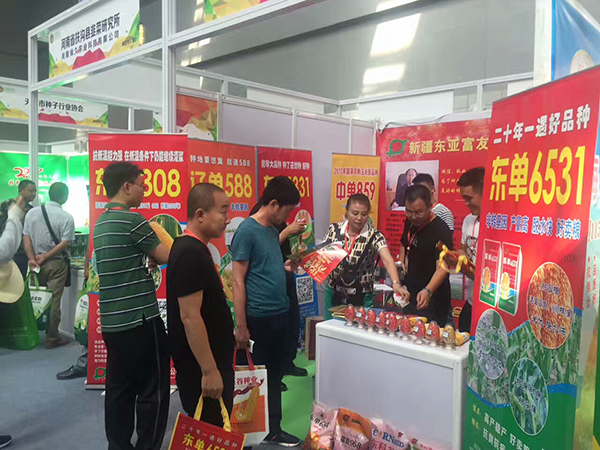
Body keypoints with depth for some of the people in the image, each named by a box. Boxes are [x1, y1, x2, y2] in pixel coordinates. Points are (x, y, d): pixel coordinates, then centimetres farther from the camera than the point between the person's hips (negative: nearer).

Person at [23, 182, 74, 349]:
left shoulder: (32, 212, 4)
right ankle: (52, 338, 9)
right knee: (53, 301, 2)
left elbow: (26, 238, 0)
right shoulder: (66, 217, -9)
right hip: (56, 264, -4)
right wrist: (44, 258, -10)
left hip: (36, 262, 4)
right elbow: (64, 243, -15)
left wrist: (32, 259, -5)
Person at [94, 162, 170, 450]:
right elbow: (169, 258, -11)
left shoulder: (101, 223, 12)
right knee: (153, 391, 4)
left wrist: (149, 256, 13)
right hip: (140, 321, -8)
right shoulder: (133, 220, -15)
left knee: (119, 389, 15)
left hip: (112, 322, 9)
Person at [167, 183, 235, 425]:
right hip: (200, 368, -10)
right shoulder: (190, 253, -22)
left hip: (209, 362, 10)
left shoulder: (194, 249, 9)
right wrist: (209, 370, -23)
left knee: (213, 432, 21)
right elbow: (190, 316, -26)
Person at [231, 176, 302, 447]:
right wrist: (241, 326, -17)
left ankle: (273, 429, 32)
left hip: (281, 313, 8)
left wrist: (286, 267, 4)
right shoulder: (247, 230, -15)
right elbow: (238, 281, -16)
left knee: (275, 375, 18)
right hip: (259, 318, -8)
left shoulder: (273, 230, 10)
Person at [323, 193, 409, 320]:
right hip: (334, 293, 2)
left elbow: (387, 260, -26)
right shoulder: (334, 229, -4)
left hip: (361, 297, -2)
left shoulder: (375, 236, -12)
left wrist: (396, 284, -41)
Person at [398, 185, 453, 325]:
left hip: (430, 299, -8)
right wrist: (402, 265, 6)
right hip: (410, 294, 8)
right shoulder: (410, 223, 3)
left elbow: (442, 268, -30)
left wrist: (428, 291, -45)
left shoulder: (441, 230, -21)